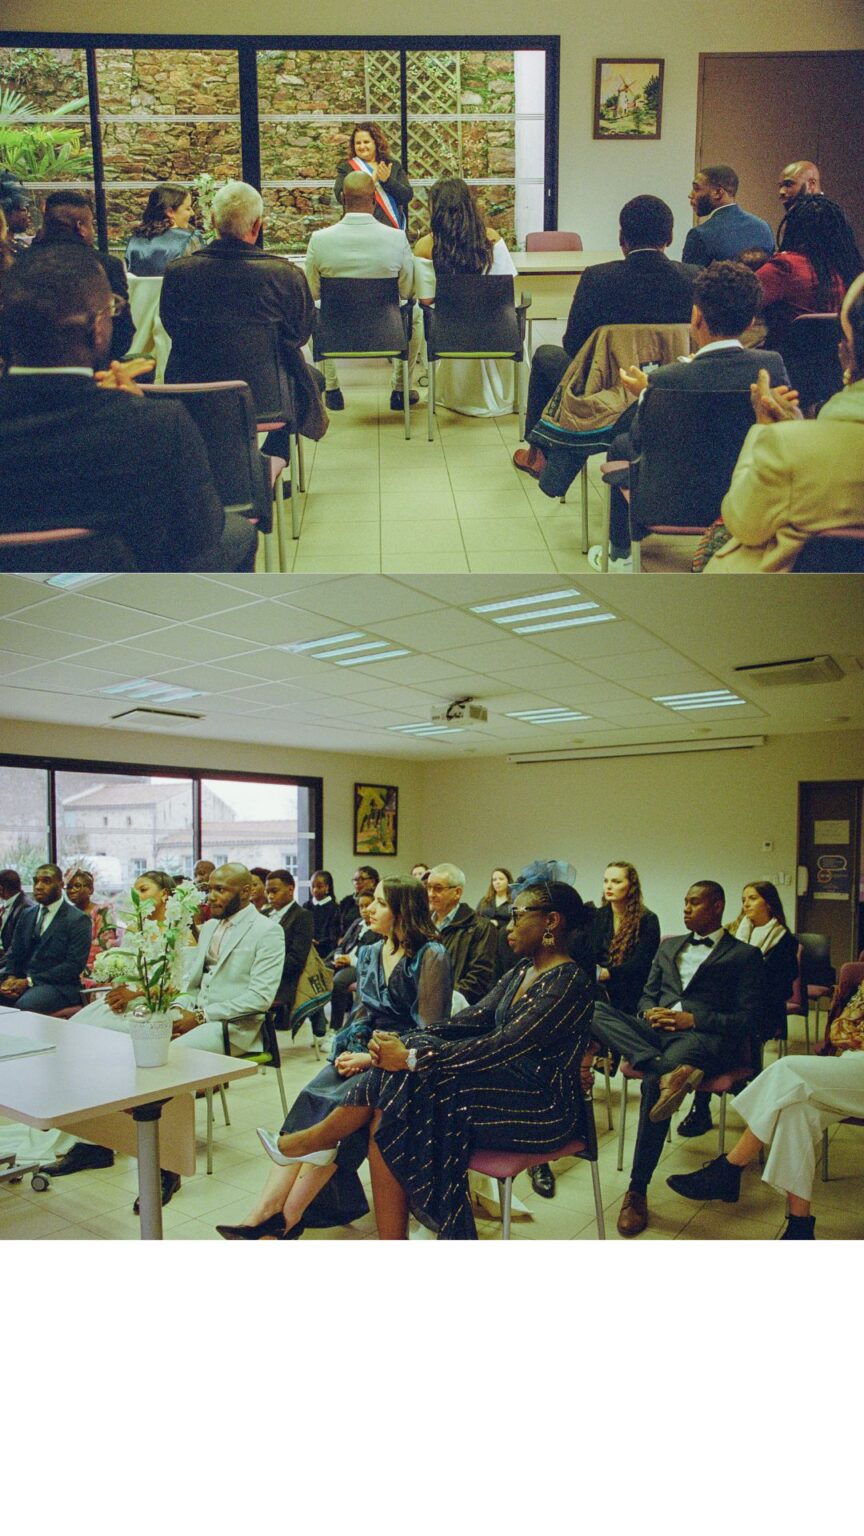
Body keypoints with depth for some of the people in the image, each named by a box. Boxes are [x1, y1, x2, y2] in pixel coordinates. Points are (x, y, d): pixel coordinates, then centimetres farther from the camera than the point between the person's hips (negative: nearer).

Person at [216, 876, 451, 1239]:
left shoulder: (430, 957, -9)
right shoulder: (369, 954, 14)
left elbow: (430, 1033, -13)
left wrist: (370, 1058, -17)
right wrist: (347, 1051, 0)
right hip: (363, 1054, 7)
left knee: (337, 1106, -28)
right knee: (309, 1102, -20)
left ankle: (285, 1220, -24)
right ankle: (264, 1213, -28)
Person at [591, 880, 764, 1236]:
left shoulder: (744, 955, 10)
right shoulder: (668, 947, 28)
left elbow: (747, 1019, 0)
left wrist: (693, 1019, -13)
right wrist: (649, 1013, -1)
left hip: (703, 1036, -6)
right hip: (655, 1030, 6)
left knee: (653, 1084, -37)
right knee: (596, 1011, -24)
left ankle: (638, 1190, -27)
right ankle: (668, 1072, -42)